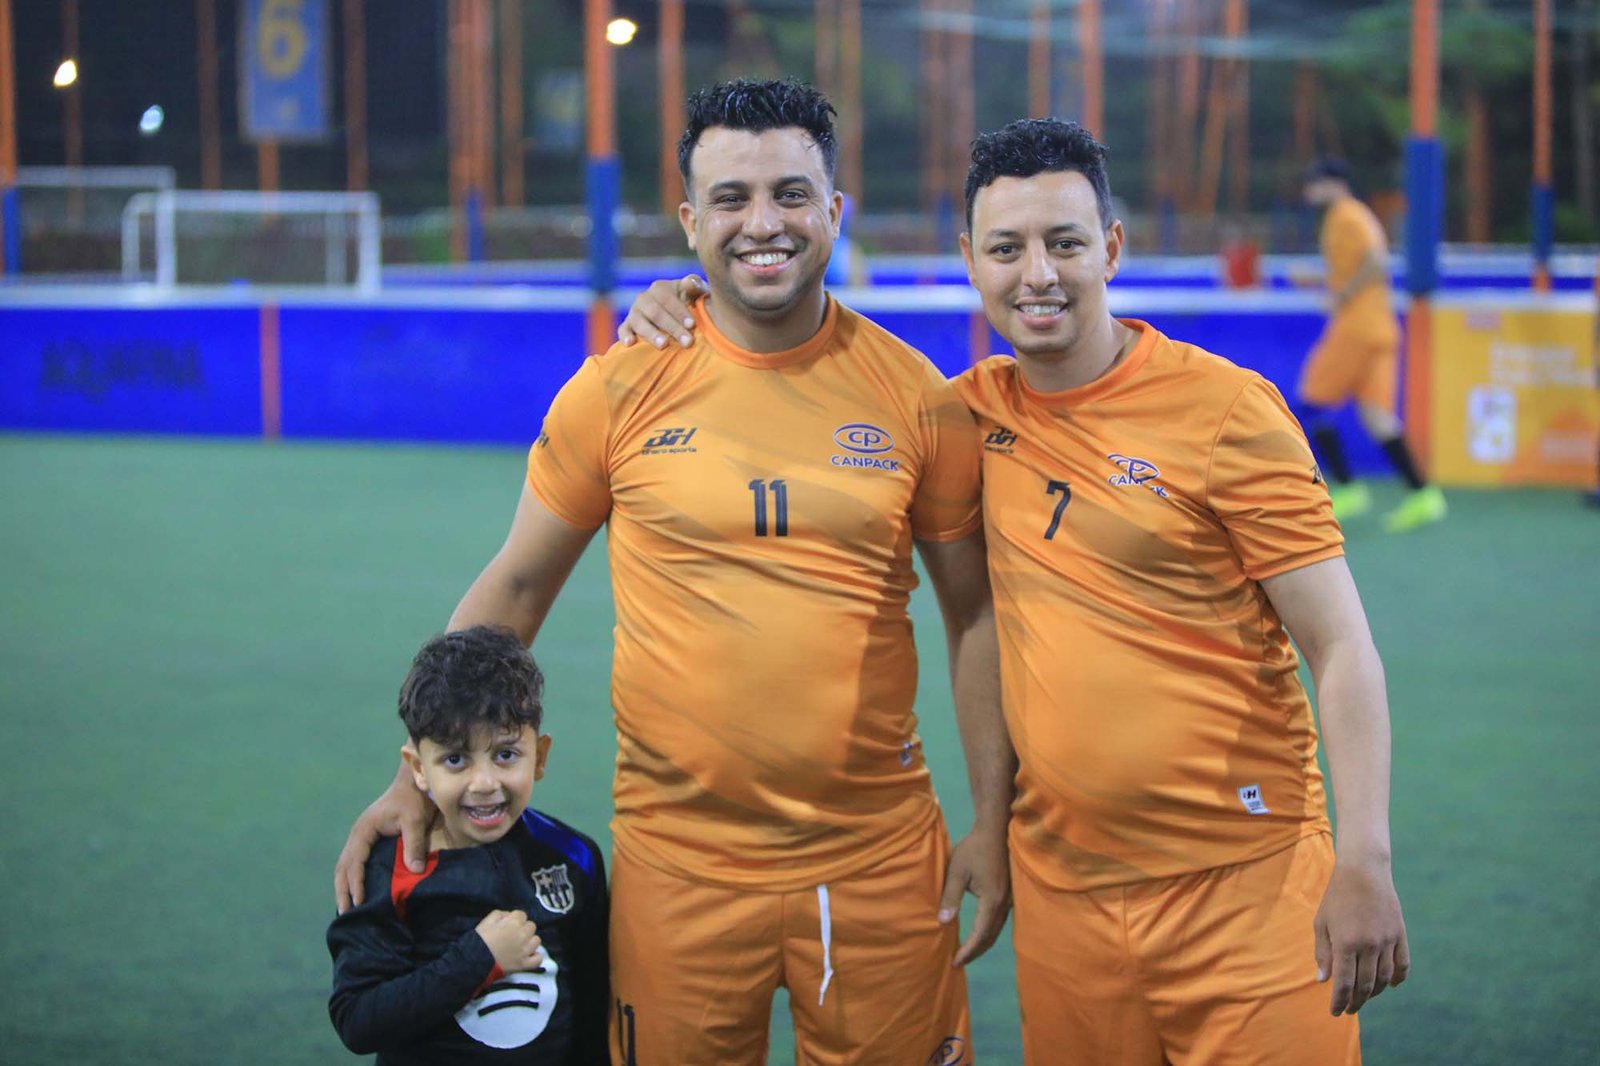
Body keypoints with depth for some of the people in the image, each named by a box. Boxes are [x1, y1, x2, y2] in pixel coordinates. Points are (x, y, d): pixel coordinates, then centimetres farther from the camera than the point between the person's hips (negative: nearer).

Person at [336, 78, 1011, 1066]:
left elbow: (974, 612, 7)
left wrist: (992, 824, 4)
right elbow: (517, 586, 7)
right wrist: (420, 774, 4)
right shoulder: (621, 390, -3)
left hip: (878, 855, 1)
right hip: (679, 860, 0)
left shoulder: (915, 396, -1)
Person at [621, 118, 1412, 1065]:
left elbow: (1341, 649, -8)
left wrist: (1365, 864, -16)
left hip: (1244, 880, -4)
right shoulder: (978, 410, 5)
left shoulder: (1226, 412, -8)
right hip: (1063, 890, 4)